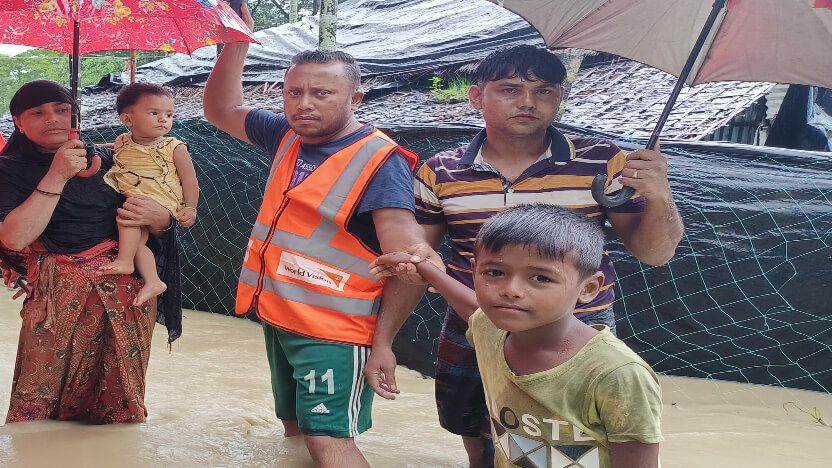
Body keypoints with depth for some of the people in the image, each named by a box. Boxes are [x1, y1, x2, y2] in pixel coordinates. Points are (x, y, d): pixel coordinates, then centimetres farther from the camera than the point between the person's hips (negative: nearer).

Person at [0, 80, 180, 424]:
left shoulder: (105, 160, 12)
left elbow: (162, 225, 14)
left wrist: (156, 218, -10)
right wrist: (56, 176, -11)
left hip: (125, 294, 2)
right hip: (58, 301, -2)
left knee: (121, 407, 2)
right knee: (36, 405, -6)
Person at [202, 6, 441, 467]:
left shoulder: (380, 161, -17)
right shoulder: (289, 137, 5)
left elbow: (407, 256, -24)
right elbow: (220, 109, 18)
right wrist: (237, 41, 6)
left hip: (334, 333, -8)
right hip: (278, 319, 8)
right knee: (295, 431, 20)